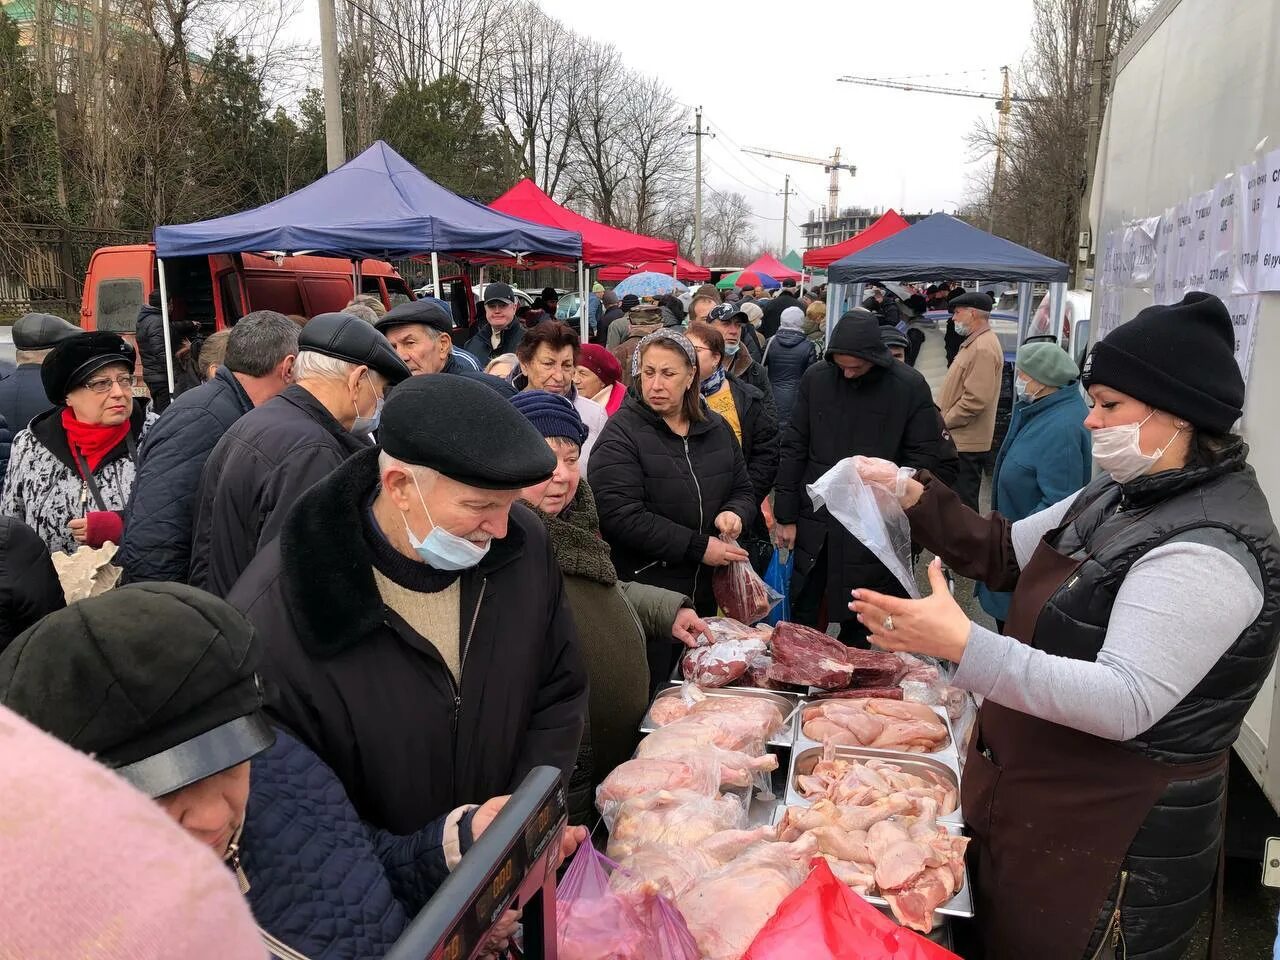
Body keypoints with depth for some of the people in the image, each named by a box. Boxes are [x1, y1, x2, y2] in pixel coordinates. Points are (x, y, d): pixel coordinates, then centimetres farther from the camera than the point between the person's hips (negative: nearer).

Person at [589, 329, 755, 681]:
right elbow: (621, 516, -19)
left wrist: (734, 513, -6)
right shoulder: (622, 434, -9)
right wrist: (698, 547, -19)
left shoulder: (715, 428, 10)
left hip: (707, 594, 6)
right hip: (644, 595, -5)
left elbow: (743, 490, 19)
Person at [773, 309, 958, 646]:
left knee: (857, 628, 10)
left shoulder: (910, 387, -8)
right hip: (813, 522, 2)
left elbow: (924, 457, -4)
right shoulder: (815, 378, -1)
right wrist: (785, 516, 2)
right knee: (801, 619, 12)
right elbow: (794, 449, 3)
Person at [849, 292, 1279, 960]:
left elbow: (1126, 703, -32)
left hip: (1110, 841, -8)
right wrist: (917, 499, -1)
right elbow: (1009, 553, 13)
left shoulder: (1208, 547, -25)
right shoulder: (1126, 493, 5)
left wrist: (965, 645, -40)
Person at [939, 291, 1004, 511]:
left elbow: (975, 399, -24)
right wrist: (944, 419, 15)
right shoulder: (975, 342, 16)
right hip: (961, 440, 10)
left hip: (966, 444, -10)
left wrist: (944, 422, -14)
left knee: (963, 503, -3)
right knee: (961, 501, 16)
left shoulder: (983, 348, -17)